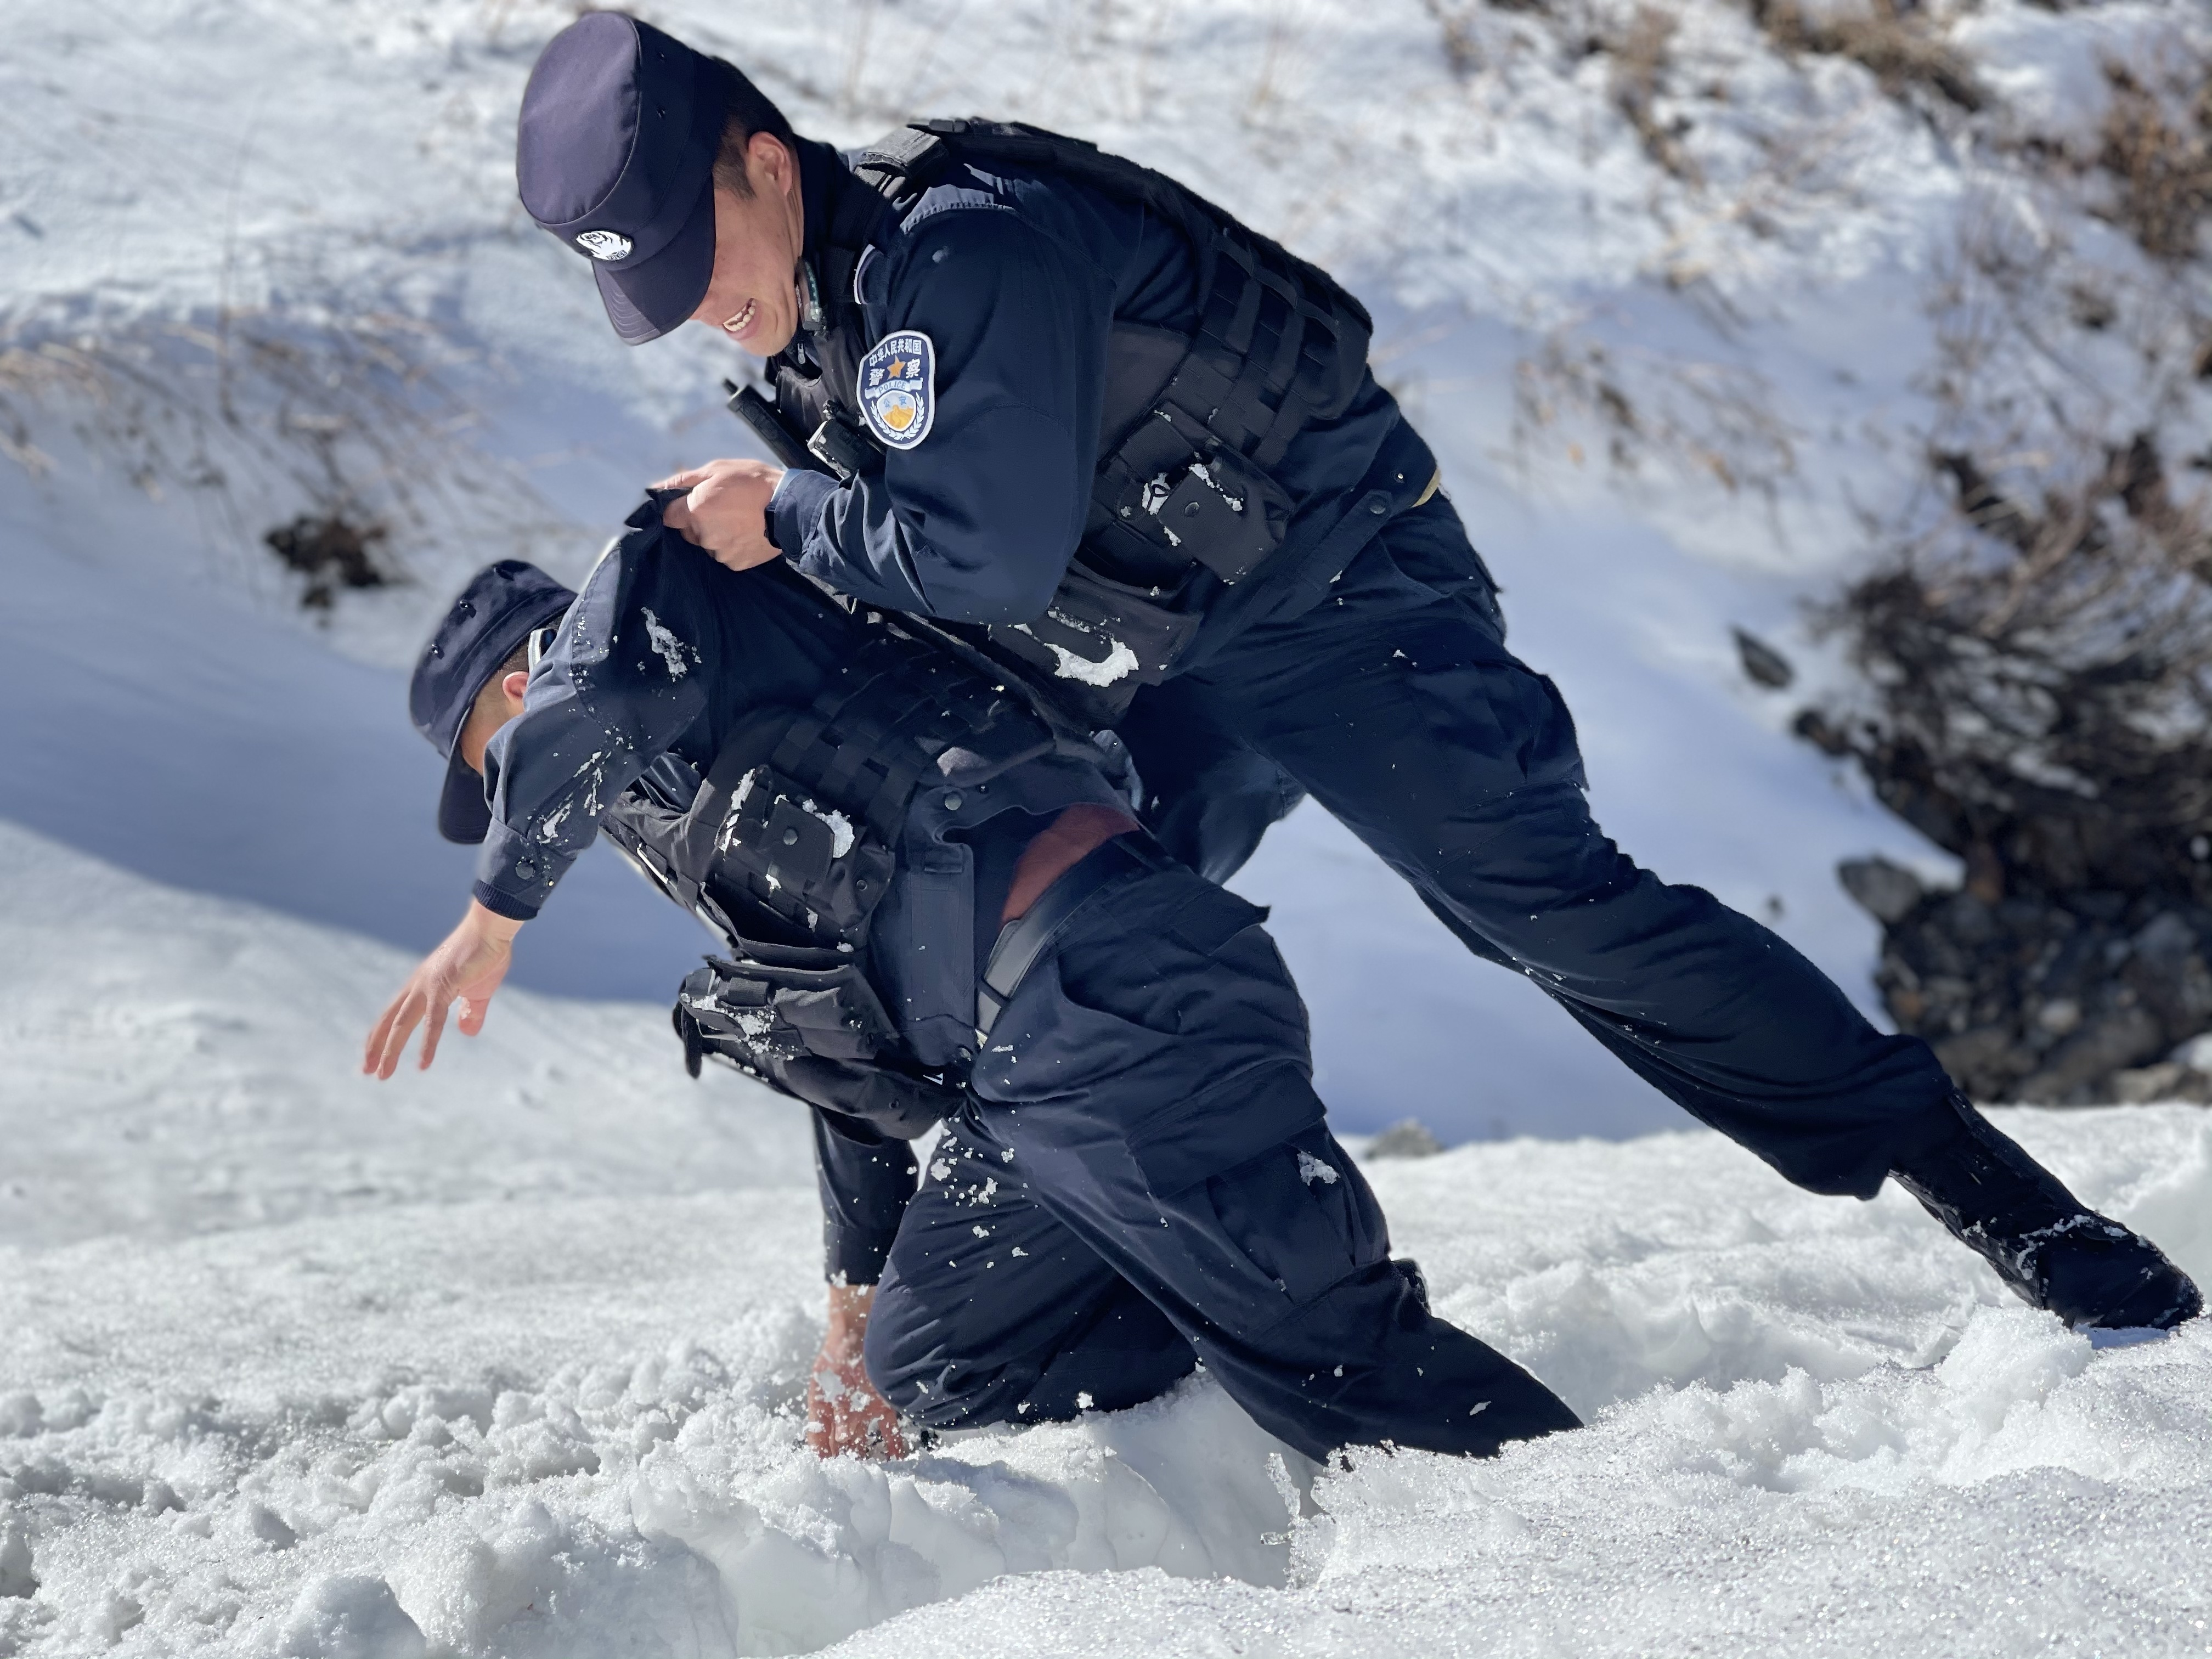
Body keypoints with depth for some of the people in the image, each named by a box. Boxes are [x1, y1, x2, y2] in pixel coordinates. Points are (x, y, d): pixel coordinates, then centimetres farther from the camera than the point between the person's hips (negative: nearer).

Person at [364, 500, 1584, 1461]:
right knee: (931, 1370, 18)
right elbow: (858, 1059, 38)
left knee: (1322, 1347, -14)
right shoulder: (726, 804, 36)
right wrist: (857, 1313, 40)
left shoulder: (648, 586, 9)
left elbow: (588, 708, -17)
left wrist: (494, 914, -1)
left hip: (1107, 987, -10)